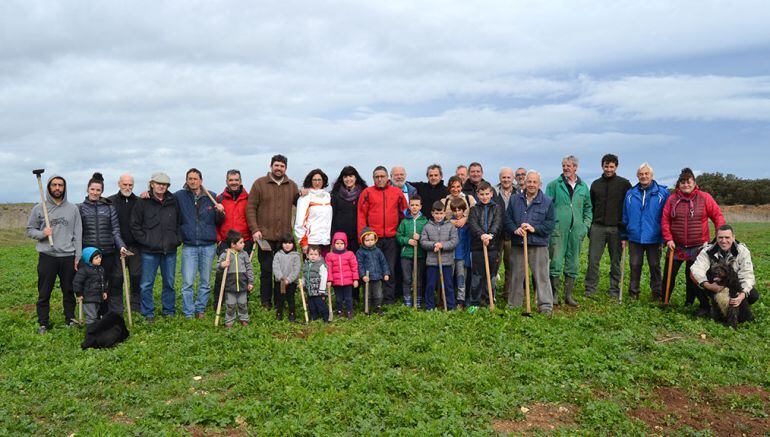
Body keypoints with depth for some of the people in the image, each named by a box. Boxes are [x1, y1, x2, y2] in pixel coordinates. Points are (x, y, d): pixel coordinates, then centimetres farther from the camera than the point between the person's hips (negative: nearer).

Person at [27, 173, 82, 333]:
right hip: (47, 256, -1)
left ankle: (70, 318, 25)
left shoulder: (73, 209, 5)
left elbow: (78, 234, 4)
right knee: (44, 293, 6)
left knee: (69, 290, 11)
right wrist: (42, 233, -15)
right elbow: (29, 230, 7)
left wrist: (78, 256, -1)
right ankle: (43, 323, 17)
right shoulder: (39, 208, 2)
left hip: (68, 257, 1)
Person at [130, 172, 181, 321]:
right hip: (149, 251, -2)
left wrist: (177, 239, 6)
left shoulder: (173, 202, 6)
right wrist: (145, 240, -6)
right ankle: (148, 313, 13)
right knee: (146, 284, 2)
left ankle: (169, 311, 22)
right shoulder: (143, 202, -2)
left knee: (169, 282, 10)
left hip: (170, 250, 3)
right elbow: (135, 225, 1)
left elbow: (179, 222, 15)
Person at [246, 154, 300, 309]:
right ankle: (266, 303, 13)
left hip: (285, 236, 3)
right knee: (266, 270, 3)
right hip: (265, 235, -3)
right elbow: (250, 208, -1)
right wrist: (255, 230, -10)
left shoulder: (292, 185, 12)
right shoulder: (259, 184, 2)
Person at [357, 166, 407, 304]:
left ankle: (389, 299, 12)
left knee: (390, 269, 5)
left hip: (392, 237, 2)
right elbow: (361, 215, 1)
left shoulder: (397, 192, 9)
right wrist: (362, 235, -6)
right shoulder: (367, 192, 3)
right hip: (372, 237, -1)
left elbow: (405, 212, 14)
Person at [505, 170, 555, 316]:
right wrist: (515, 229, -11)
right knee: (516, 275, 11)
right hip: (517, 244, 3)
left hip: (539, 245, -3)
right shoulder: (515, 199, 9)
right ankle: (514, 304, 22)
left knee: (541, 275, -3)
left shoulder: (547, 202, 2)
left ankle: (546, 306, 4)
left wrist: (535, 228, -15)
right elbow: (507, 218, 7)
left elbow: (550, 223, -2)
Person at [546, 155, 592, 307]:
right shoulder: (554, 185, 1)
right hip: (558, 230, -4)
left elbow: (588, 208, 18)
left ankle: (568, 295, 18)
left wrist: (586, 225, 7)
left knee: (573, 264, 9)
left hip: (576, 231, 4)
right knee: (557, 262, -6)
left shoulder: (583, 187, 12)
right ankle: (554, 294, 4)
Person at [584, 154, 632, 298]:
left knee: (616, 262, 5)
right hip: (597, 227, 2)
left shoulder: (624, 184, 2)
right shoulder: (596, 184, 12)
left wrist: (625, 230, -6)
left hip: (616, 228, -2)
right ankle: (590, 290, 5)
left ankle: (614, 291, 15)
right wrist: (589, 227, 10)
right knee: (593, 260, -2)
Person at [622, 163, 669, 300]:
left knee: (655, 266, 9)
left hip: (654, 238, -2)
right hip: (635, 237, 2)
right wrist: (623, 235, 7)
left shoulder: (662, 192, -2)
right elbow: (625, 217, 11)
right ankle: (633, 292, 20)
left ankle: (656, 292, 21)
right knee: (635, 265, 9)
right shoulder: (630, 193, 6)